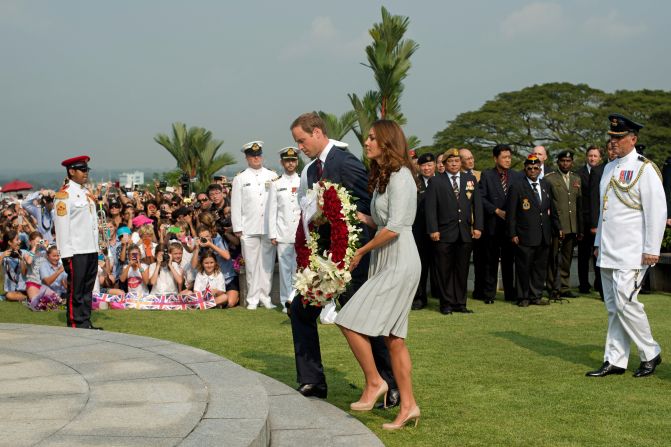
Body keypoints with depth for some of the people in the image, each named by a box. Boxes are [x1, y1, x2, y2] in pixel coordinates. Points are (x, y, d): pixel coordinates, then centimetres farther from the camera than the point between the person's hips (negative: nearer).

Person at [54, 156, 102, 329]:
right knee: (75, 290, -3)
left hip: (91, 250, 8)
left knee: (88, 289, 12)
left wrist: (96, 247, 16)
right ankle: (76, 325, 2)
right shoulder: (64, 194, -9)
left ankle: (86, 323, 19)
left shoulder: (87, 193, 17)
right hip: (76, 252, -8)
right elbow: (61, 225, -14)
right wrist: (67, 254, -18)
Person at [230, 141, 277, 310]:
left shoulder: (272, 176, 10)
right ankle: (253, 299, 7)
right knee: (251, 264, 0)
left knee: (267, 264, 3)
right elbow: (236, 205, 5)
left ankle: (265, 297, 12)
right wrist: (237, 228, -1)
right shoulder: (240, 179, 7)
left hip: (269, 228, 1)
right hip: (249, 229, -1)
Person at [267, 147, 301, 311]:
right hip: (283, 234, 0)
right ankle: (286, 302, 7)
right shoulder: (276, 184, 8)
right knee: (285, 268, 1)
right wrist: (272, 235, 0)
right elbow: (272, 211, 6)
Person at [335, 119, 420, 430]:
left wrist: (361, 252, -12)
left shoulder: (400, 176, -12)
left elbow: (393, 228, -20)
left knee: (351, 322, -12)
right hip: (385, 264, 10)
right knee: (393, 337, 8)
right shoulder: (381, 177, 18)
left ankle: (374, 382, 3)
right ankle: (408, 405, 11)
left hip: (399, 264, -10)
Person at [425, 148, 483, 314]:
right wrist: (433, 229, -12)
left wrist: (478, 227, 1)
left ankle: (460, 303, 15)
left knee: (462, 270, 8)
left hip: (465, 232, 3)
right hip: (444, 232, -3)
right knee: (444, 270, 1)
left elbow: (477, 205, 9)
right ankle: (446, 303, 9)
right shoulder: (436, 182, 2)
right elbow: (431, 207, -3)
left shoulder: (471, 180, 12)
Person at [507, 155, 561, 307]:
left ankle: (536, 296, 18)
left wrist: (557, 227, 13)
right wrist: (512, 234, -10)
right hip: (525, 237, -5)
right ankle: (523, 297, 10)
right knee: (524, 267, 0)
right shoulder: (517, 187, -3)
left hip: (544, 236, 5)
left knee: (540, 266, 9)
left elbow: (551, 209, 19)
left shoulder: (546, 186, 13)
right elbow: (511, 213, -5)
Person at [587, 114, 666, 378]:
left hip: (632, 253, -8)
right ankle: (615, 361, 12)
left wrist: (651, 250, -15)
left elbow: (657, 211, -12)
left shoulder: (644, 169, -8)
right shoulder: (610, 168, 16)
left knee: (625, 301, -12)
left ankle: (650, 354, 6)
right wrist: (598, 242, 21)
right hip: (608, 252, 8)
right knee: (613, 307, 8)